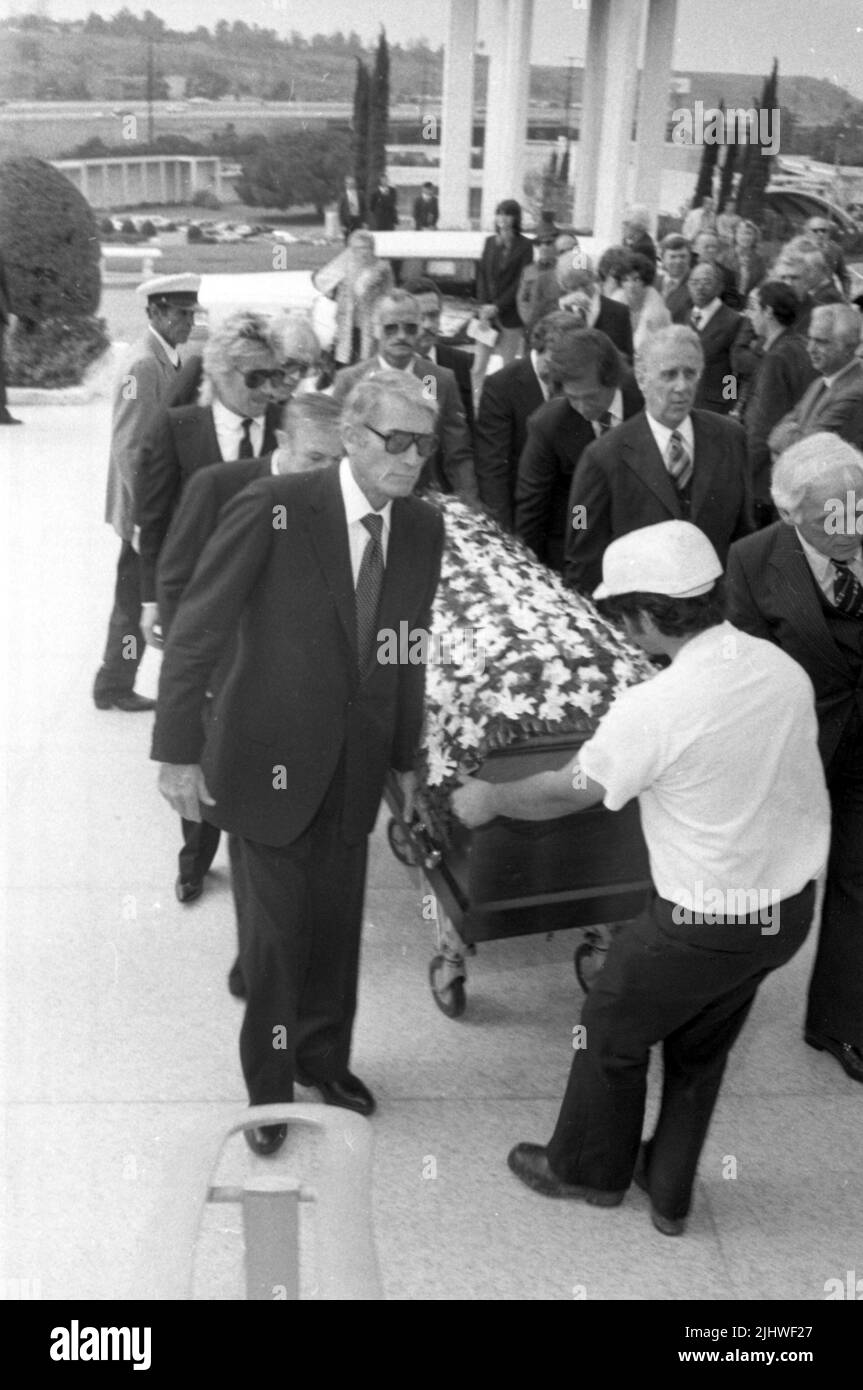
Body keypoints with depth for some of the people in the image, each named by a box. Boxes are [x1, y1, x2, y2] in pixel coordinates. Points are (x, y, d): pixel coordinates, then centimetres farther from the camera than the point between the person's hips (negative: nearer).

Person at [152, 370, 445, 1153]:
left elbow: (407, 651, 8)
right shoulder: (271, 510, -18)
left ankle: (323, 1056, 41)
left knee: (338, 927, 16)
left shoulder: (425, 528, -1)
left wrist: (405, 757, 12)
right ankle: (269, 1087, 31)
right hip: (272, 763, -4)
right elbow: (196, 632, -15)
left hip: (354, 768, 5)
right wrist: (178, 750, -17)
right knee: (274, 935, 7)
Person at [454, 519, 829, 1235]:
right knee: (703, 1048, 26)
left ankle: (588, 1169, 43)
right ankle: (670, 1191, 43)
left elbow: (567, 793, -12)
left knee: (612, 1034, 20)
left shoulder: (653, 709, -26)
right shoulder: (783, 667, -7)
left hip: (704, 926, -6)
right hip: (791, 906, 6)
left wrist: (489, 798, 7)